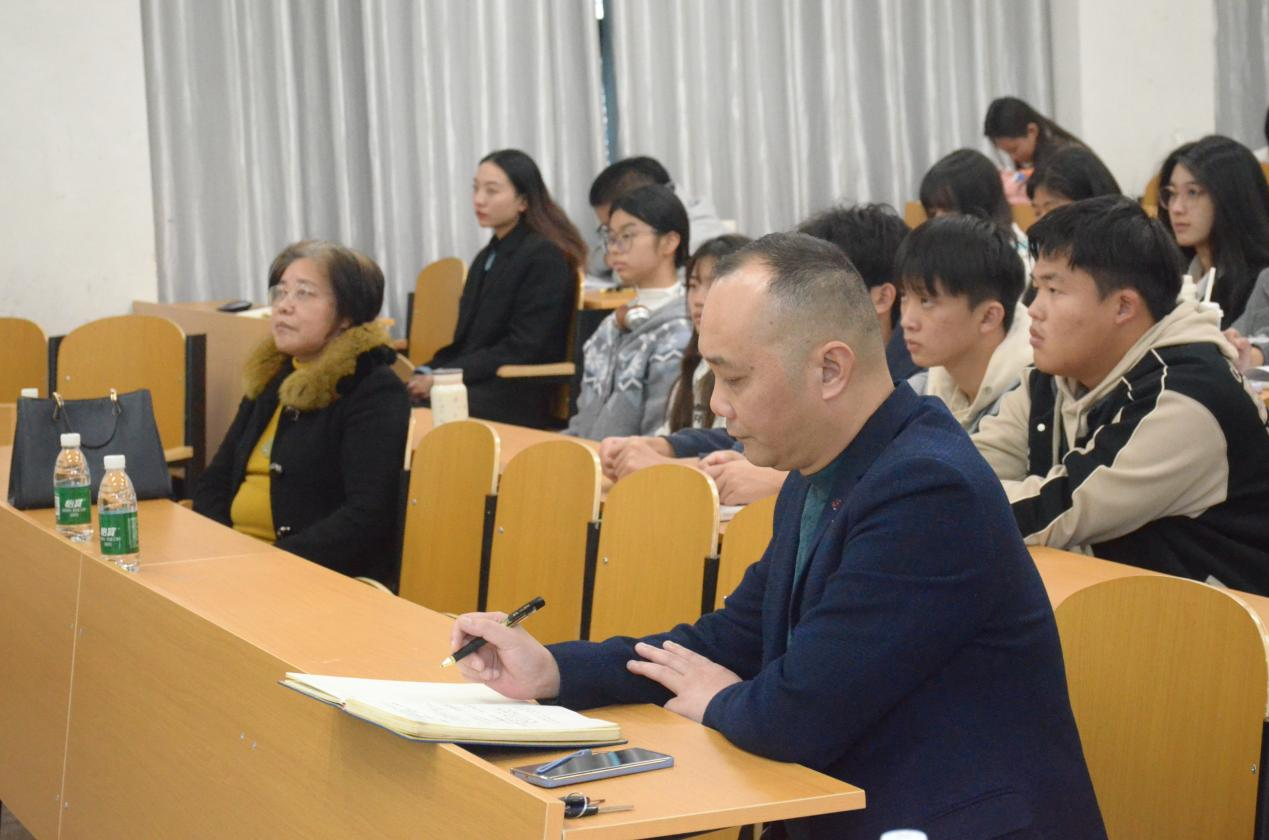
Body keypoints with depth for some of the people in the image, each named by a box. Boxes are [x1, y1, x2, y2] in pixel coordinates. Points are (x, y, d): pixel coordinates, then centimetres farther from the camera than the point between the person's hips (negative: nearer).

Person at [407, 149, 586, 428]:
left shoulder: (545, 256, -6)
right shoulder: (487, 257, 20)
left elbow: (522, 349, -13)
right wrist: (427, 373, -1)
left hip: (519, 399, -8)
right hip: (478, 387, 8)